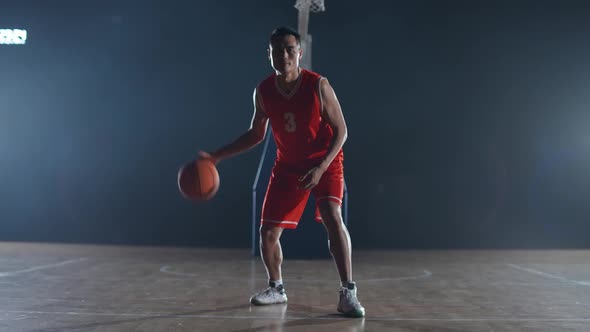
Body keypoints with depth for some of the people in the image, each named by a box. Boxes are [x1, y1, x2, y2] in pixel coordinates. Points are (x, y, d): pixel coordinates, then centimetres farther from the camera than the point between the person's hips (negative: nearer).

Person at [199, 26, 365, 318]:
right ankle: (276, 288, 26)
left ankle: (348, 293, -17)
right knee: (267, 231, 1)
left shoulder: (318, 85, -21)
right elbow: (256, 134, 5)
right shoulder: (263, 91, -10)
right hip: (287, 166, 4)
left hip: (325, 163, -4)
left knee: (332, 218, -27)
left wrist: (320, 168, -26)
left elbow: (340, 131, -14)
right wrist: (217, 156, -3)